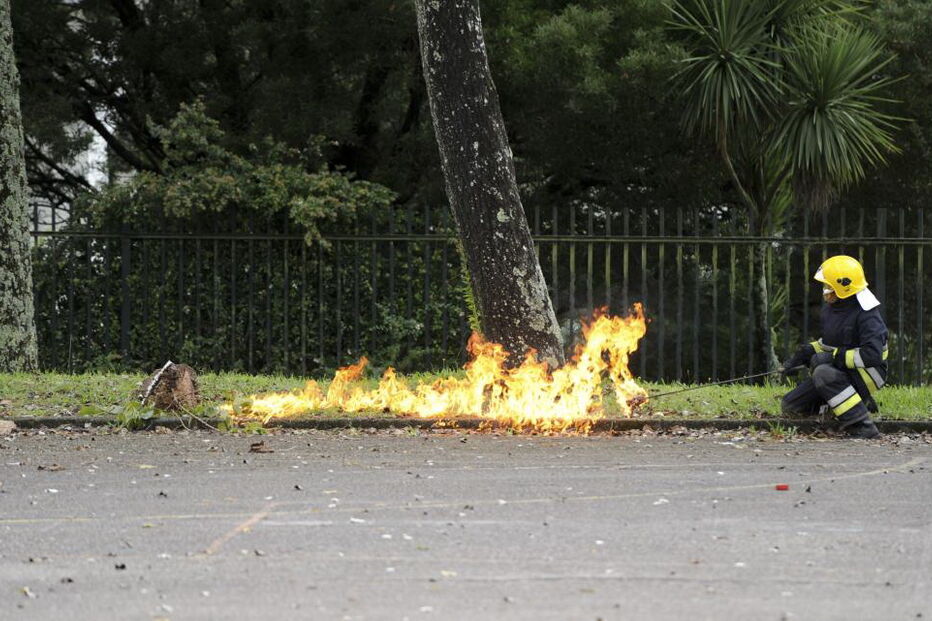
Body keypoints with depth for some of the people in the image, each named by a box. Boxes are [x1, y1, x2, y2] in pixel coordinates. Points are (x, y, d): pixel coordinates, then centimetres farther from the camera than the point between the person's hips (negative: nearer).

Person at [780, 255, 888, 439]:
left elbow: (872, 355, -29)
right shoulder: (830, 309, 8)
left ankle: (862, 427, -33)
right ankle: (860, 402, 10)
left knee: (824, 374, -38)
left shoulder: (866, 315, -20)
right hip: (840, 372, 9)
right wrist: (805, 353, 6)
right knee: (791, 406, 4)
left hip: (868, 373, -9)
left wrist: (835, 356, -24)